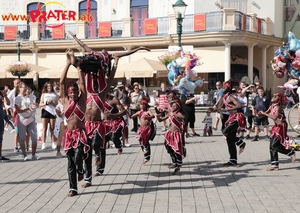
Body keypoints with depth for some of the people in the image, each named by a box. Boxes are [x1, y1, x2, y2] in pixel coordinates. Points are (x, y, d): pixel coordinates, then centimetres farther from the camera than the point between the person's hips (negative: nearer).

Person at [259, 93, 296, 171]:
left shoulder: (278, 107, -19)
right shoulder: (271, 106, 6)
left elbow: (275, 117, -34)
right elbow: (266, 113, 17)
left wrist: (264, 113, -30)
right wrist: (261, 113, -5)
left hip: (281, 126, -9)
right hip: (276, 126, 9)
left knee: (274, 145, -12)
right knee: (272, 146, 6)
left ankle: (291, 153, 5)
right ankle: (275, 165, 13)